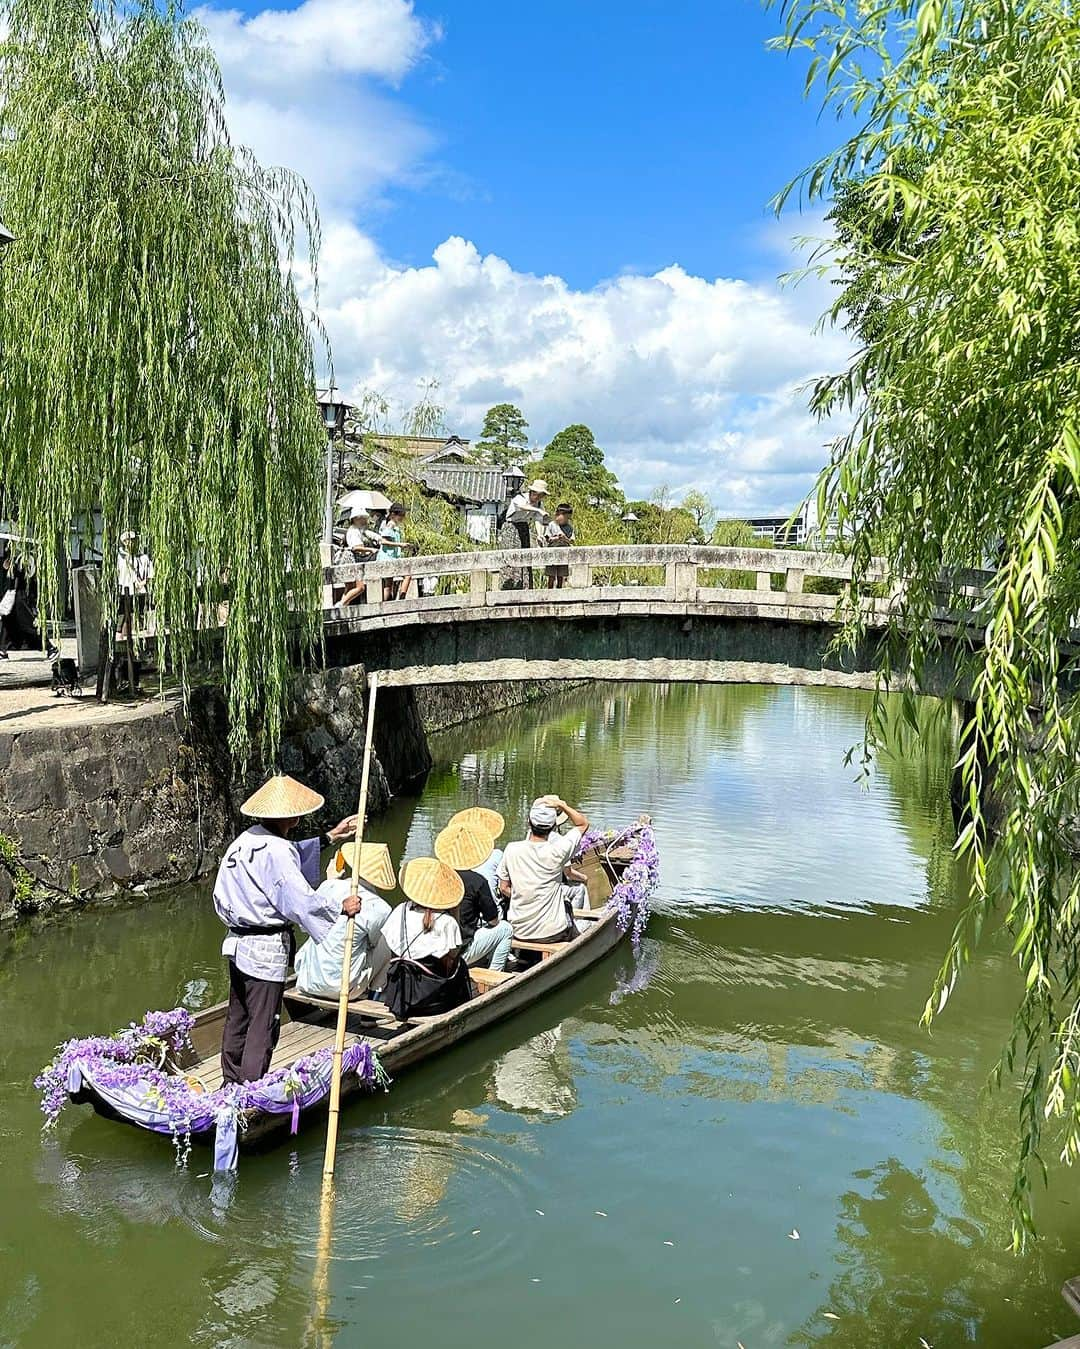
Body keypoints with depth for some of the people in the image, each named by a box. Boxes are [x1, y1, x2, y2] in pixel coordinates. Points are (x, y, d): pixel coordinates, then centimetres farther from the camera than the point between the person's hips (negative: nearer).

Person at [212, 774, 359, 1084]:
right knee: (263, 1026, 1)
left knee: (237, 1018, 20)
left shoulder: (247, 840, 8)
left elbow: (294, 857, 25)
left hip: (238, 943, 9)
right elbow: (302, 900, -22)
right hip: (266, 952, -9)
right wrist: (341, 906, -8)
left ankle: (231, 1084, 33)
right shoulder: (275, 851, -21)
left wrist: (329, 838, 29)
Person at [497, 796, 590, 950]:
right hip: (552, 932, -4)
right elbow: (583, 824, -4)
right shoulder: (557, 851, -18)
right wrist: (561, 804, -10)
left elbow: (504, 888, 1)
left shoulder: (511, 850, -10)